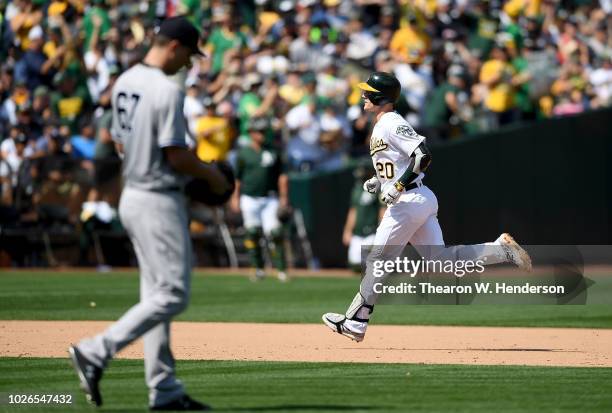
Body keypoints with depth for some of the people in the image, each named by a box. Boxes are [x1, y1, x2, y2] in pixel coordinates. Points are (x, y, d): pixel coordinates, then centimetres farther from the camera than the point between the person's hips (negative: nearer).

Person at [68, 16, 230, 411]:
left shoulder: (124, 83, 9)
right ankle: (97, 351, -9)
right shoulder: (167, 90, -19)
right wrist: (211, 174, -2)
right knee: (173, 295, -4)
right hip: (159, 201, -10)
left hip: (133, 196, 10)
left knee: (156, 294, 12)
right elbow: (176, 154, -20)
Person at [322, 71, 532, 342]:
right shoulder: (381, 127, 18)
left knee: (378, 260, -3)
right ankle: (501, 250, 3)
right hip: (422, 200, 10)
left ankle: (354, 322, 3)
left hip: (409, 201, -10)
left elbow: (423, 156, -22)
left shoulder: (392, 124, -13)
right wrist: (379, 181, 14)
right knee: (440, 259, 6)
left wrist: (397, 186, -23)